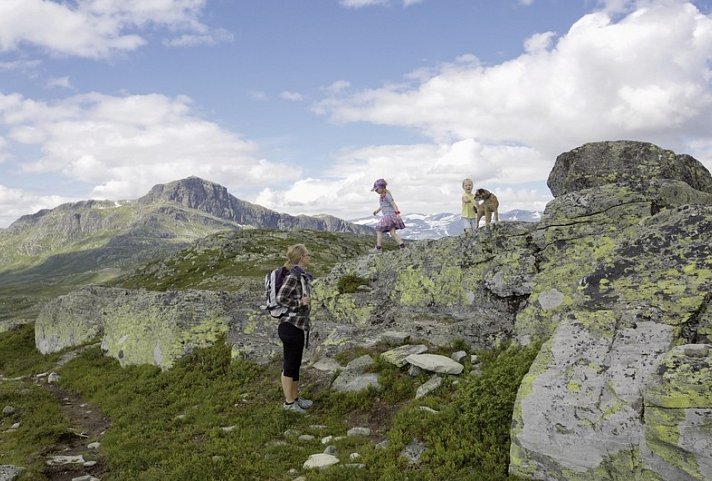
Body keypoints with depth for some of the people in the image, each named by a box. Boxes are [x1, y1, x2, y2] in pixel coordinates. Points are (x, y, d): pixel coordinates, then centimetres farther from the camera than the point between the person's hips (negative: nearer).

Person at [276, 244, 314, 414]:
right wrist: (301, 302, -16)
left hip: (299, 326, 9)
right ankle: (288, 402, 14)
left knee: (296, 364, 17)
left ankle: (295, 398, 29)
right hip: (291, 326, -9)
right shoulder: (293, 276, -17)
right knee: (290, 365, 3)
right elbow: (280, 298, -20)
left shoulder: (302, 276, 9)